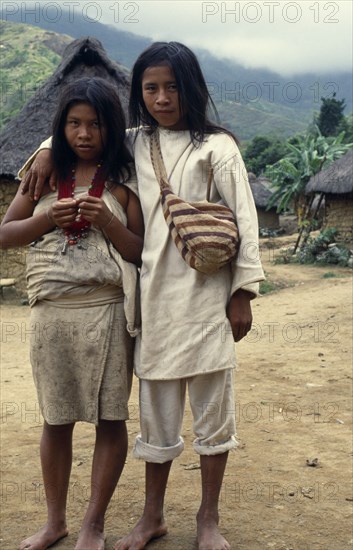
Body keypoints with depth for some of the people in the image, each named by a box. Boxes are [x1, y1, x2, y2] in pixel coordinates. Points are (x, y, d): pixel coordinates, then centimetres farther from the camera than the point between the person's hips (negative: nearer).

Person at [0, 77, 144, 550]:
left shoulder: (123, 182, 0)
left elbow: (142, 253, -2)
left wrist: (105, 220, -17)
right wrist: (47, 219, -9)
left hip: (106, 312, -2)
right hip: (51, 313, 3)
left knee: (110, 418, 4)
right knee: (56, 419, 12)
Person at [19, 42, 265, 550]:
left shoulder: (217, 146, 1)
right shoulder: (134, 143, 10)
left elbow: (243, 220, -1)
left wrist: (243, 292, -6)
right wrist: (50, 150, 1)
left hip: (207, 294, -2)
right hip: (153, 294, 3)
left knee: (213, 408, 6)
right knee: (156, 411, 11)